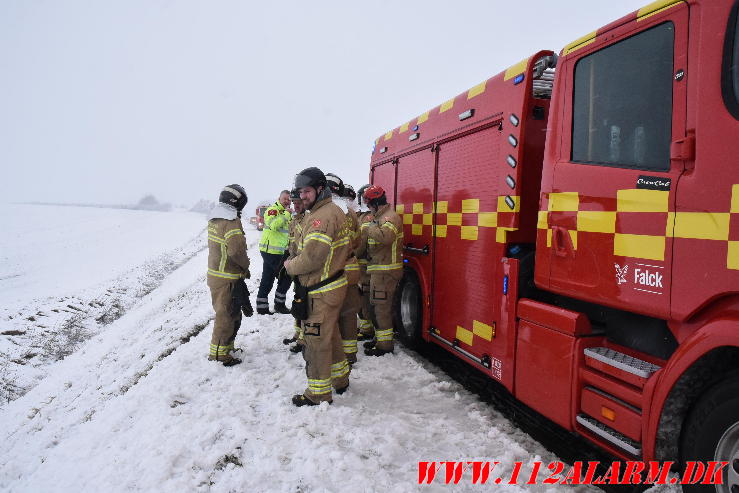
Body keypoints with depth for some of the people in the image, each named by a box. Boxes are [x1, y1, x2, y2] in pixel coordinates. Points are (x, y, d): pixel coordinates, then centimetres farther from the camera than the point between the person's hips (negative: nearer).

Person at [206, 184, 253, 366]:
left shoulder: (214, 218, 9)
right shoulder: (232, 221, -20)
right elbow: (237, 250, -28)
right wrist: (246, 266, -8)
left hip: (214, 273, 9)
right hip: (228, 278, -9)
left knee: (228, 313, 22)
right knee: (227, 315, 2)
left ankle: (227, 347, 34)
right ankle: (219, 354, 12)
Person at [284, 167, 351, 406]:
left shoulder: (322, 216, -21)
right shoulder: (335, 210, 12)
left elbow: (312, 257, -26)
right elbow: (345, 247, 18)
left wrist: (291, 266, -8)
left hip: (321, 292, -10)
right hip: (334, 284, 10)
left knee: (316, 341, 1)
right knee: (331, 335, 22)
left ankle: (319, 393, 13)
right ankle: (340, 379, 37)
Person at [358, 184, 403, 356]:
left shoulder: (390, 217, -15)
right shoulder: (379, 217, 18)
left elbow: (385, 236, -36)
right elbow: (364, 241, 23)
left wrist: (369, 225, -23)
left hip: (385, 271, -11)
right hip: (378, 269, 11)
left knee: (380, 306, -6)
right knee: (378, 305, 18)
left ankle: (384, 345, 2)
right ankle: (381, 338, 30)